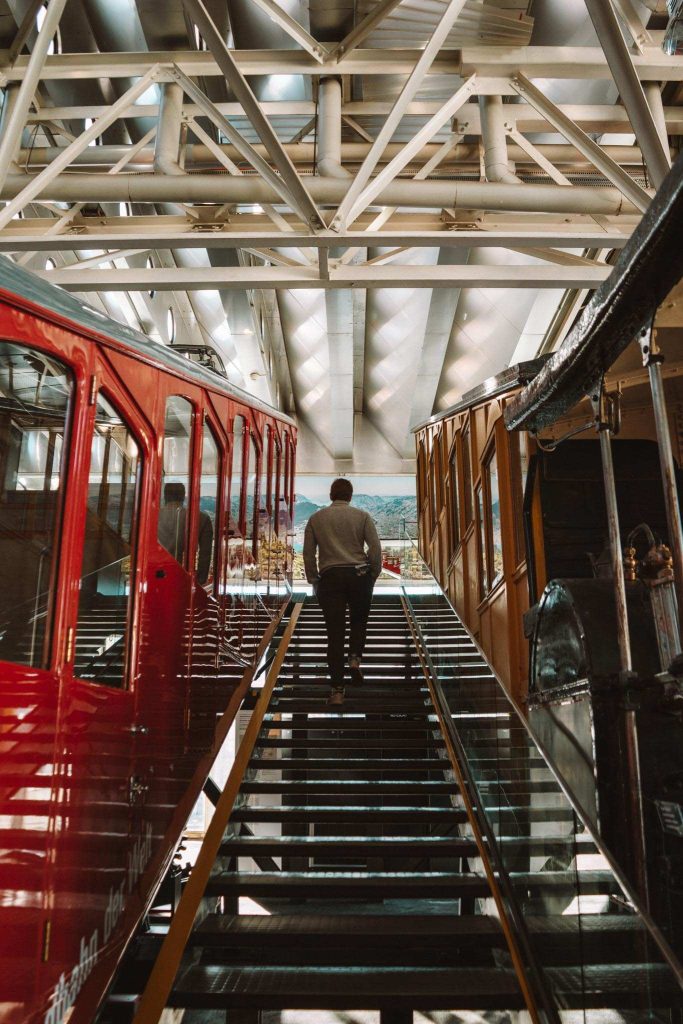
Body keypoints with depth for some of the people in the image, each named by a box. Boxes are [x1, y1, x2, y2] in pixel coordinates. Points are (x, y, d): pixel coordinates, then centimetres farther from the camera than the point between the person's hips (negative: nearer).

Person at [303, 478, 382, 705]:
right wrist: (374, 575, 8)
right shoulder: (362, 516, 4)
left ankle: (337, 690, 1)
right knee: (359, 620, 24)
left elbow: (308, 554, 5)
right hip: (358, 575, 0)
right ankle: (355, 658, 1)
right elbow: (375, 549, -4)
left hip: (330, 578, 0)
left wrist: (314, 581, 13)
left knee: (335, 633, 3)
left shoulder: (316, 518, 9)